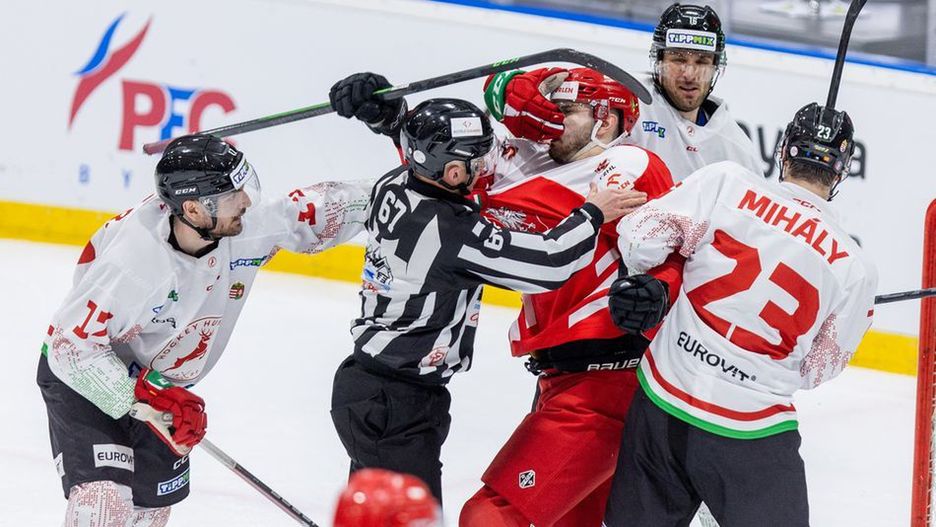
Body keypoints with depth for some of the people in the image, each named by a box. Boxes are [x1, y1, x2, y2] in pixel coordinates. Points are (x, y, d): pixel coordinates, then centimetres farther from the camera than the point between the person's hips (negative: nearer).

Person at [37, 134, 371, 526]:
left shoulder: (244, 230, -19)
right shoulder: (136, 262, -38)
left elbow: (313, 214, -1)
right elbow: (73, 346, -32)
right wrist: (147, 403, -34)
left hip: (160, 386, 8)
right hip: (82, 377, -8)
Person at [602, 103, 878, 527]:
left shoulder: (725, 182, -5)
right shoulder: (854, 269, -4)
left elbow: (642, 236, -6)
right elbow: (817, 368, 4)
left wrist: (634, 281, 15)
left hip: (660, 401, 2)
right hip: (750, 436, -2)